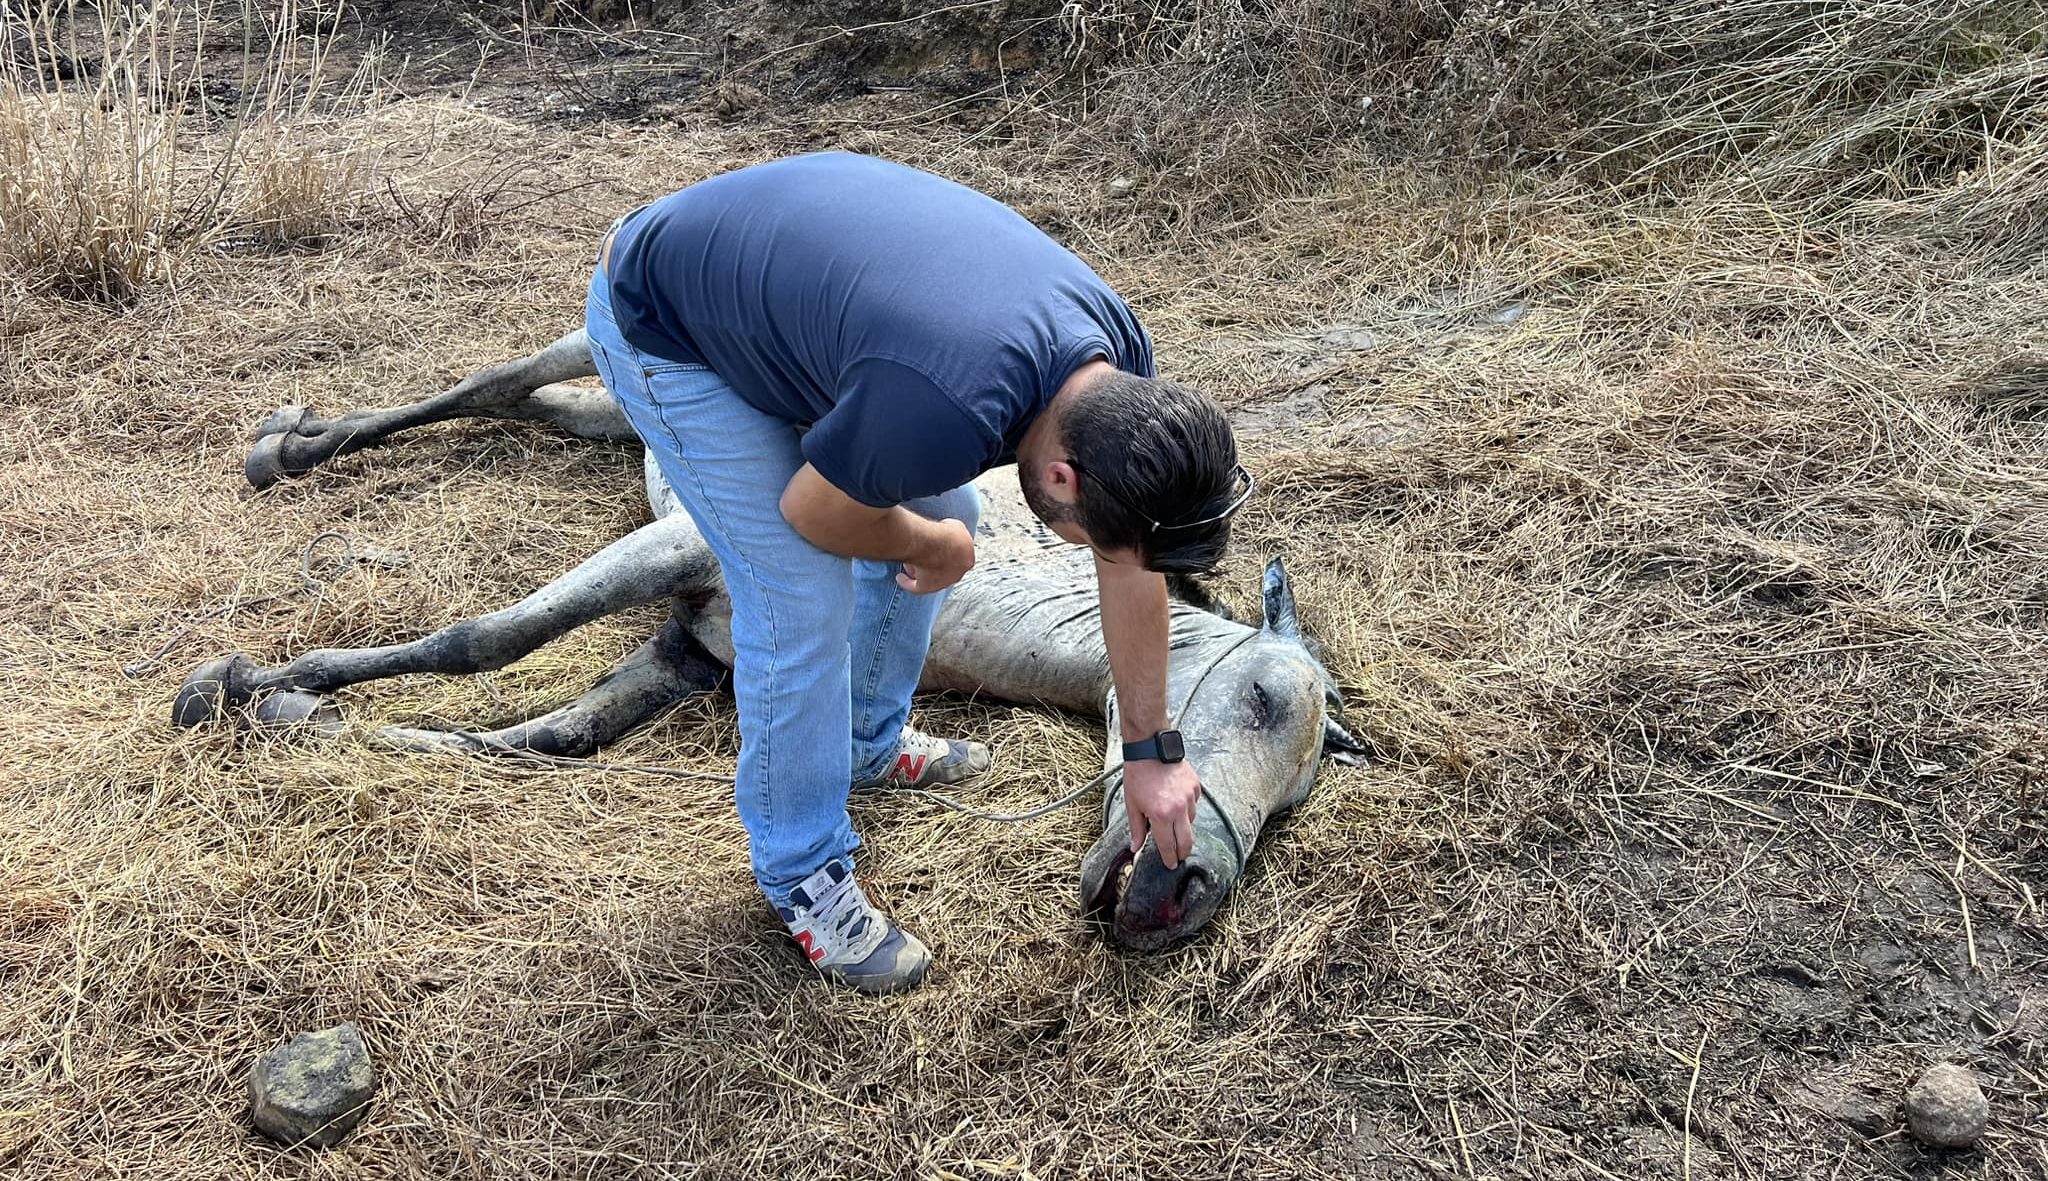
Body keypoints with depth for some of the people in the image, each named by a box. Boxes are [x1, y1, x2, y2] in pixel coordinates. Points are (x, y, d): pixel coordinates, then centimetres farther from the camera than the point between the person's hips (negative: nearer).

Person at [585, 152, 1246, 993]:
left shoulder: (1115, 362, -16)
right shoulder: (942, 415, -41)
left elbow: (1131, 564, -2)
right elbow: (813, 511, -19)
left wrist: (1152, 752, 3)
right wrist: (934, 547, -1)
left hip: (785, 268, 8)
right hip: (662, 328, -7)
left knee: (940, 517, 12)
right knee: (801, 601, -10)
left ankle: (871, 742, 36)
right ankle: (800, 872, 11)